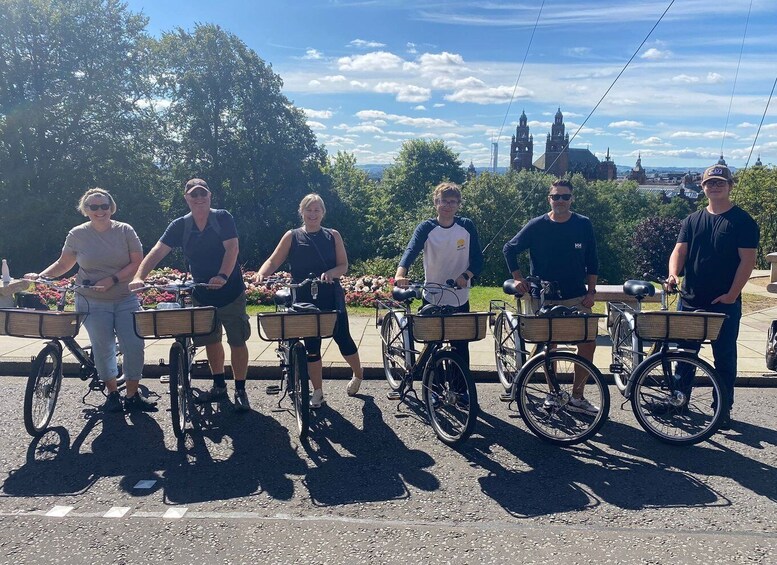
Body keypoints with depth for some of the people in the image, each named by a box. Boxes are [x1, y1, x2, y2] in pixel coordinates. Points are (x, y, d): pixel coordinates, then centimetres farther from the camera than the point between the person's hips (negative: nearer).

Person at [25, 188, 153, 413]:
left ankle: (132, 395, 8)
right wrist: (40, 276, -5)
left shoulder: (124, 230, -2)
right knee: (102, 348, 1)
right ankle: (112, 393, 21)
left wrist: (112, 280, -16)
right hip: (93, 302, 0)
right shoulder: (77, 234, 1)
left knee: (134, 346, -7)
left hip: (126, 300, 0)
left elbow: (137, 263, -5)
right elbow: (63, 264, 10)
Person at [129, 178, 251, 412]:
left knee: (237, 341, 1)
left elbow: (232, 248, -19)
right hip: (202, 294, 4)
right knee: (211, 341, 14)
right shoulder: (180, 226, -1)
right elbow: (158, 251, -10)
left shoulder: (223, 218, -9)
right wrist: (139, 276, -24)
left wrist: (223, 276, -34)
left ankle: (240, 391, 13)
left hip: (230, 291, -4)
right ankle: (219, 387, 31)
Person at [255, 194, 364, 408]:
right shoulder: (292, 236, 3)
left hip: (332, 298, 0)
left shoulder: (333, 236, 3)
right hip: (305, 299, 1)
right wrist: (261, 273, -23)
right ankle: (318, 392, 21)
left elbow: (344, 266, 0)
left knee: (343, 338, 2)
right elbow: (274, 261, -2)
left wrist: (331, 273, -22)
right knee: (311, 346, 7)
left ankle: (358, 374, 32)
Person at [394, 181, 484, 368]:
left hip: (460, 300, 1)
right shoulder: (426, 228, -7)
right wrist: (400, 274, -43)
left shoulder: (467, 226, -2)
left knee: (461, 348, 8)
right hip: (432, 299, -1)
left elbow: (478, 260, -1)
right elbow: (411, 251, -23)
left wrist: (465, 276, -22)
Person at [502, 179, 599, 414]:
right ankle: (552, 392, 27)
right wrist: (518, 278, -2)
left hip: (576, 297, 1)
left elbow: (592, 261, 6)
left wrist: (591, 291, 0)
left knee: (588, 344, -6)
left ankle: (577, 396, 10)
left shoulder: (583, 224, 0)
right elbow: (509, 249, 4)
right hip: (543, 298, -1)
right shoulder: (536, 226, -4)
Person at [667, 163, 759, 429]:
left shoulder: (743, 221, -3)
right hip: (690, 300, 4)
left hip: (725, 303, -3)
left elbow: (747, 260, -8)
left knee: (724, 357, 6)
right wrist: (673, 274, -18)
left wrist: (732, 294, -14)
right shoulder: (692, 221, 8)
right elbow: (679, 250, 1)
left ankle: (724, 409, 18)